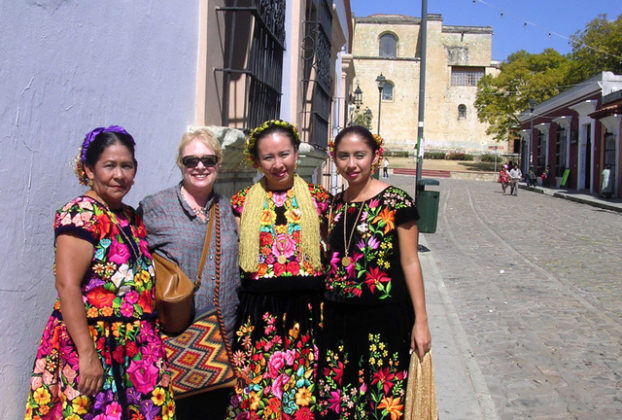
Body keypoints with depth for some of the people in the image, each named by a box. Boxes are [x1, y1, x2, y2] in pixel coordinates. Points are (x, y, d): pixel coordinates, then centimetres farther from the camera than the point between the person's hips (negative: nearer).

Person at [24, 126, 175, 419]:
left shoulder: (131, 217, 12)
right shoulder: (81, 214, -11)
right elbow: (67, 285, -19)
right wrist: (88, 355, -22)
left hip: (135, 348, 7)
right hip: (94, 347, -7)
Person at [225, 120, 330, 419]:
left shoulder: (318, 199, 5)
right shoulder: (242, 202, 4)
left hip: (307, 310, 0)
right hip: (259, 313, 0)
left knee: (304, 395, 7)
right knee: (256, 395, 6)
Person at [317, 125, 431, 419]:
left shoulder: (395, 202, -9)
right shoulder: (335, 204, 7)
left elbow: (410, 262, -7)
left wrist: (420, 321, -8)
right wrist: (321, 311, 14)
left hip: (384, 317, -5)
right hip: (337, 318, 5)